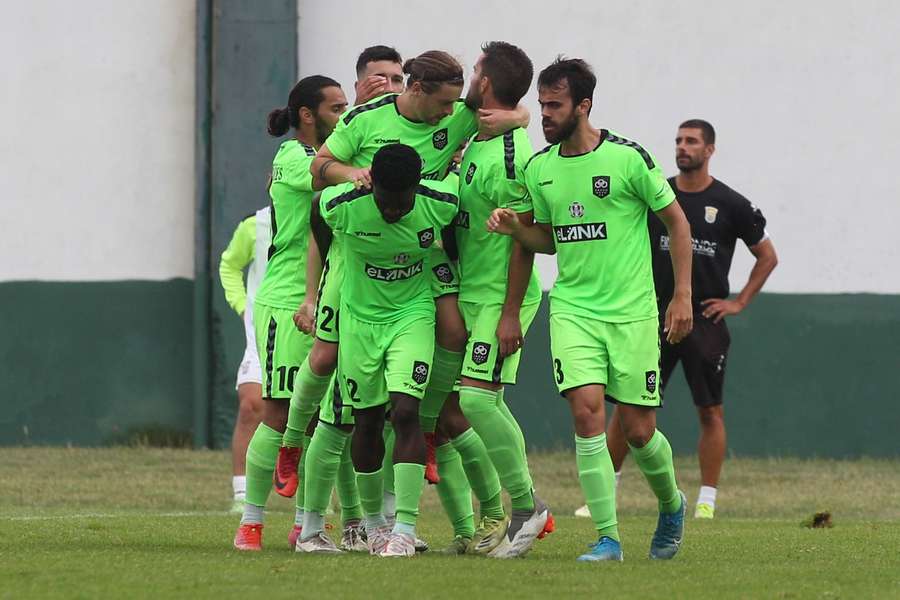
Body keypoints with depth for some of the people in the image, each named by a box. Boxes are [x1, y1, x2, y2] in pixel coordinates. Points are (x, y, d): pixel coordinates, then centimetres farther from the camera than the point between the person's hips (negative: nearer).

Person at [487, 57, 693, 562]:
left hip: (631, 312, -3)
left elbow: (676, 221, 0)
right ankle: (608, 538, -10)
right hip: (573, 308, 3)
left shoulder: (628, 158, -9)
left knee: (638, 430, 0)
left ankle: (671, 504, 32)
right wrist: (515, 228, -2)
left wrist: (683, 296, -4)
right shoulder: (539, 168, 6)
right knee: (587, 411, -15)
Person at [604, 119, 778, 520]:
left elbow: (767, 256, 11)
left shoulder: (730, 205, 1)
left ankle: (707, 501, 4)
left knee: (710, 412, -1)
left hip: (705, 320, -1)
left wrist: (739, 302, 4)